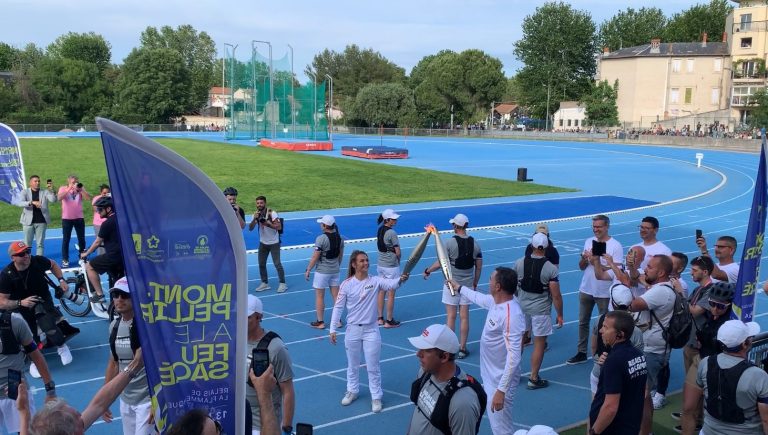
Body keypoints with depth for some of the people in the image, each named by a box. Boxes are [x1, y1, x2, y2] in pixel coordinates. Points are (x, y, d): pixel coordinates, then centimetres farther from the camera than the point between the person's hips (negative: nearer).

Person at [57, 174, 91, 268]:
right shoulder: (63, 188, 0)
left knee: (81, 239, 9)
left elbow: (88, 198, -9)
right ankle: (65, 260, 6)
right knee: (66, 239, 2)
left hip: (79, 217, 2)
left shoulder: (80, 189, 4)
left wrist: (81, 189, -18)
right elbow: (59, 198, -19)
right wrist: (69, 189, -21)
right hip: (67, 218, -2)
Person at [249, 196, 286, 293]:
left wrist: (268, 224, -30)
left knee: (277, 263, -5)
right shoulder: (256, 214, -1)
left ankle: (282, 283, 4)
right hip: (263, 243, 5)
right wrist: (254, 219, -25)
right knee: (261, 264, 6)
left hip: (274, 243, -5)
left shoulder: (272, 213, -15)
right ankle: (264, 283, 18)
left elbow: (279, 227, -18)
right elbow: (250, 228, -9)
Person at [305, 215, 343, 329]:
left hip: (322, 271, -6)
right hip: (335, 270, 6)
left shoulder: (321, 239, -19)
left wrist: (308, 270, -6)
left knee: (319, 297, 6)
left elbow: (315, 257, -16)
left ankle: (320, 322, 12)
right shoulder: (339, 237, 1)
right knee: (336, 295, 12)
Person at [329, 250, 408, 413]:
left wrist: (400, 280, -51)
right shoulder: (346, 284, -8)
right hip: (353, 330, 1)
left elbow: (391, 284, -29)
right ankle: (352, 391, 38)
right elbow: (338, 307, -4)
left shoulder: (375, 281, -10)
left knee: (373, 366, 6)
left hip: (371, 330, -1)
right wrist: (332, 329, -5)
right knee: (352, 364, 18)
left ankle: (376, 397, 19)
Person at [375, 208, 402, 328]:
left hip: (380, 264, 7)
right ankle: (389, 321, 10)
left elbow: (380, 246, 8)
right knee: (391, 294, 3)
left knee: (382, 292, 15)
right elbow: (398, 252, -17)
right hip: (391, 267, -7)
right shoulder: (392, 233, -19)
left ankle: (380, 318, 23)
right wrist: (398, 261, 5)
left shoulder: (379, 230, 3)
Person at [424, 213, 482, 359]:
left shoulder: (450, 243, -14)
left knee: (451, 316, 4)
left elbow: (441, 262, -12)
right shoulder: (475, 244, -1)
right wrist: (475, 283, 17)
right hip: (467, 285, 3)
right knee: (464, 317, 8)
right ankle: (462, 349, 13)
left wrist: (428, 271, 4)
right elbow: (479, 267, 5)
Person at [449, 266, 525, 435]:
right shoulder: (496, 301, 0)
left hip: (500, 382, -10)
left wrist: (501, 390, -31)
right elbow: (479, 297, 26)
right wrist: (459, 287, 41)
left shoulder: (511, 315, -29)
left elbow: (513, 357, -31)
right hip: (489, 377, 10)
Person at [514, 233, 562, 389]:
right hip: (541, 310, -4)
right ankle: (534, 379, 12)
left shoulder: (519, 263, -6)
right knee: (539, 344, 7)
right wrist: (560, 315, -1)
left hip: (522, 307, 4)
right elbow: (556, 296, -12)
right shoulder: (551, 269, -15)